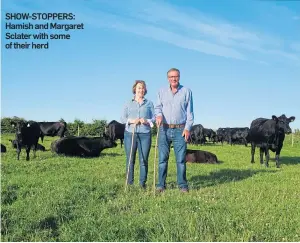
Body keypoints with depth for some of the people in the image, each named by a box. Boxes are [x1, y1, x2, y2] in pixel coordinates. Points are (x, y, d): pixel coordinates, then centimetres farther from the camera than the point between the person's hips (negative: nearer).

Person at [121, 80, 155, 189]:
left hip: (145, 134, 0)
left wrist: (147, 121, -13)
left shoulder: (149, 103, 14)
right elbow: (123, 118, 7)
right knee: (130, 160, 1)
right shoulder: (128, 104, 15)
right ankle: (129, 183, 9)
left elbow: (154, 118, 7)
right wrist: (131, 121, -12)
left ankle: (143, 183, 7)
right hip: (130, 134, 1)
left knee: (144, 160, -2)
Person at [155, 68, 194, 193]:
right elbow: (158, 107, 8)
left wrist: (187, 128, -6)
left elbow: (190, 111, 3)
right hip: (164, 129, 2)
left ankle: (182, 185, 9)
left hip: (180, 129, -1)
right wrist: (159, 115, -15)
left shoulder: (187, 91, 5)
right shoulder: (162, 91, 11)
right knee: (162, 158, 2)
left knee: (181, 159, 0)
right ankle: (161, 184, 9)